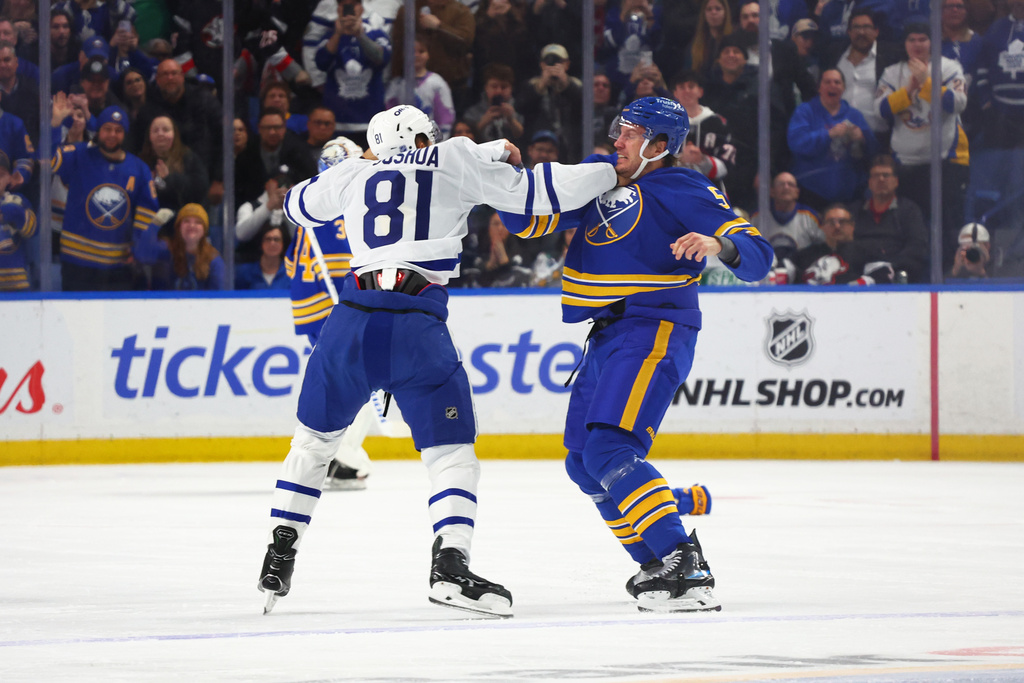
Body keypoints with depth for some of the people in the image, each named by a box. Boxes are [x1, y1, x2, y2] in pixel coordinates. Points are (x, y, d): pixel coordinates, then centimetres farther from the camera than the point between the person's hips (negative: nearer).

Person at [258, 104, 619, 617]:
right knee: (452, 451, 5)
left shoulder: (354, 175, 20)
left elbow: (298, 205, 39)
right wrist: (609, 171, 18)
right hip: (418, 327, -3)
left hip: (353, 320, 3)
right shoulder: (454, 160, 13)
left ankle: (279, 555, 20)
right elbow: (531, 192, 9)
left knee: (315, 437, 22)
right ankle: (449, 563, -16)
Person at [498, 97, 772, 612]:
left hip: (653, 333, -9)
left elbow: (757, 256, -13)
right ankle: (657, 567, 21)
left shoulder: (683, 191, -8)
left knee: (609, 451, -24)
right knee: (584, 464, 12)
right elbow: (529, 220, 16)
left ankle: (685, 567, -29)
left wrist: (718, 245, -34)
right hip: (608, 337, 9)